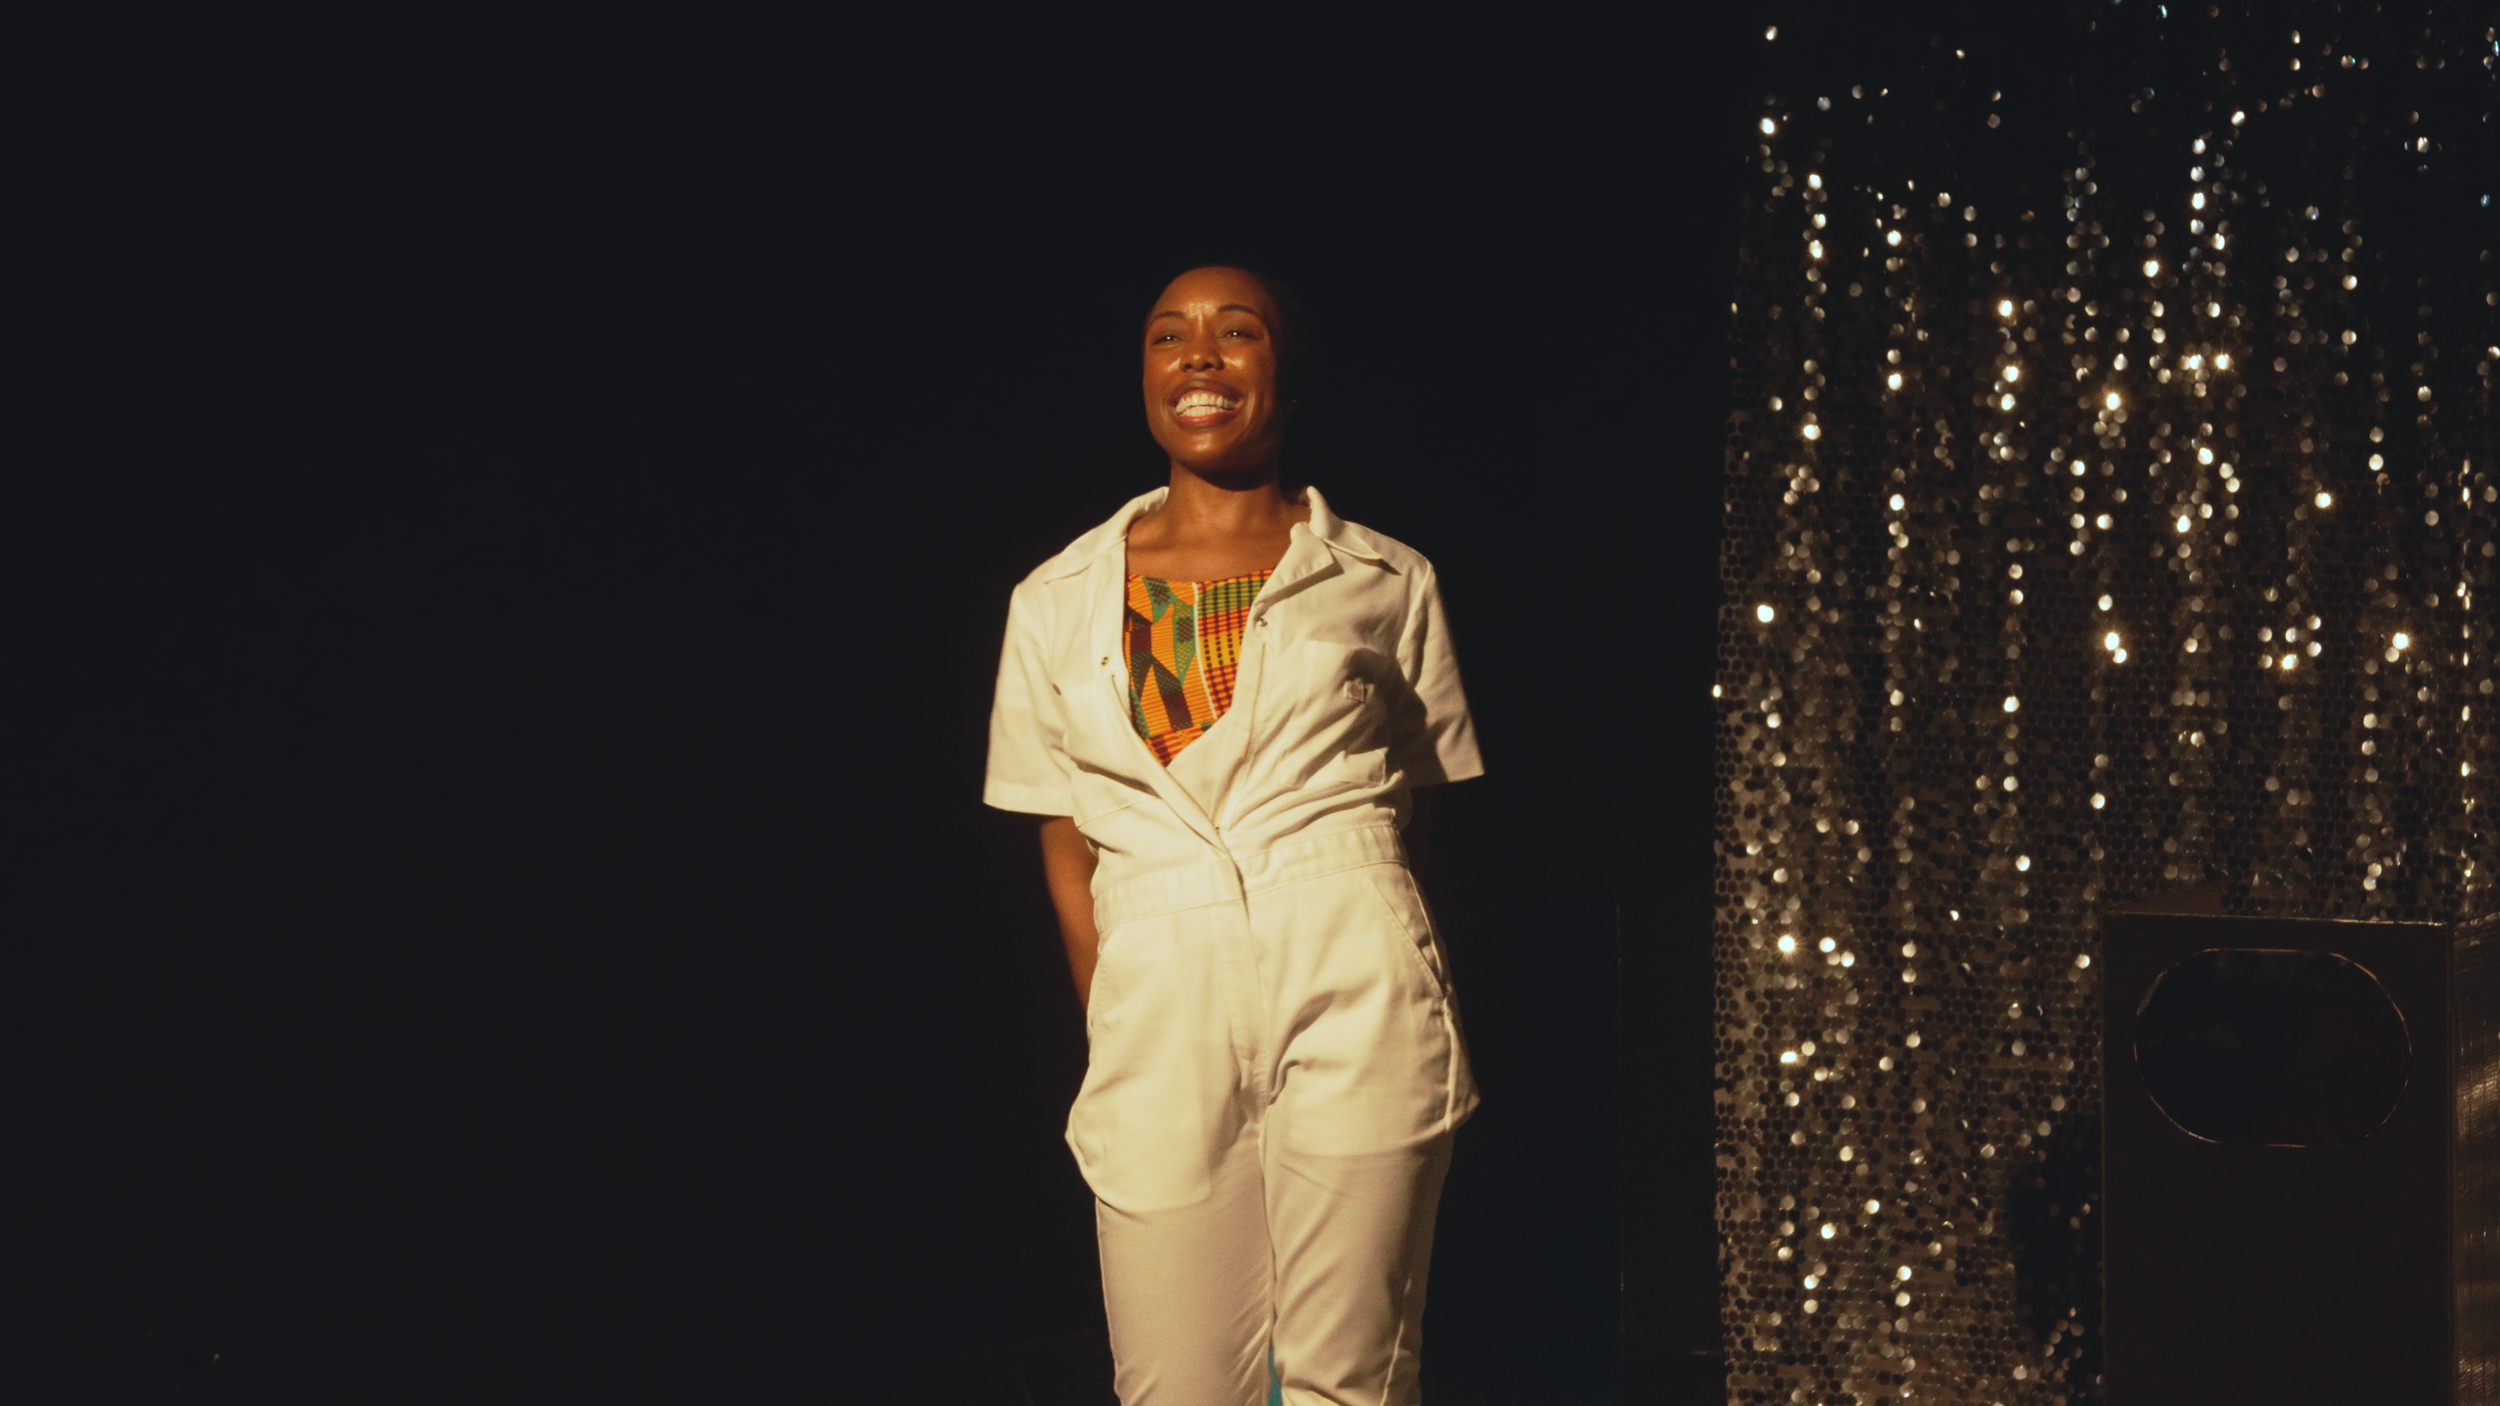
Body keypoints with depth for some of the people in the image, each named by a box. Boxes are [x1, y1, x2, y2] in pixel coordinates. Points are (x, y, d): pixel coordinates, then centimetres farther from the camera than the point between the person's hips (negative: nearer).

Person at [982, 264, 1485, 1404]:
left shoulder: (1387, 582, 9)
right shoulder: (1057, 605, 11)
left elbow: (1423, 795, 13)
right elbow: (1066, 839, 13)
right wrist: (1112, 1030, 4)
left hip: (1353, 988, -1)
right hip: (1158, 1005, 1)